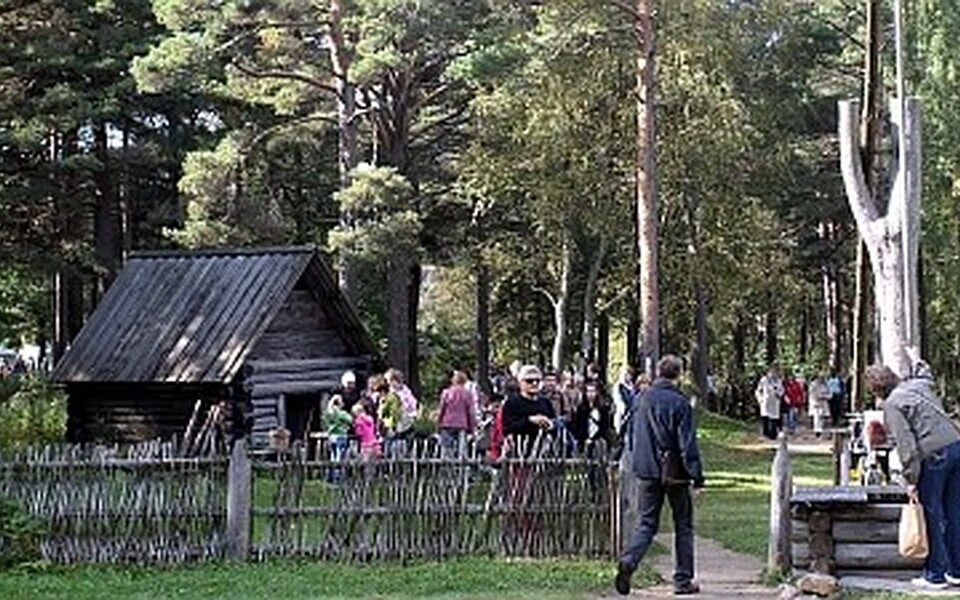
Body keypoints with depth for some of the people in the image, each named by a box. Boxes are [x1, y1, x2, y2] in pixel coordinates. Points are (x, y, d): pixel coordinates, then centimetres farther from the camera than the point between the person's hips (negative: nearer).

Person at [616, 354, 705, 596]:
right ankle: (683, 580, 12)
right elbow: (688, 445, -14)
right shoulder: (679, 403, -12)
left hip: (646, 470, 4)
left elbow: (632, 436, 14)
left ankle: (628, 562, -16)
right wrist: (697, 478, -10)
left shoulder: (642, 399, 4)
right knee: (683, 525, 10)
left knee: (647, 523, 9)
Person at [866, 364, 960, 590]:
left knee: (932, 515, 4)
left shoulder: (891, 405, -5)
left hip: (935, 454, -7)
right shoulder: (919, 385, 17)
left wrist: (911, 480, -8)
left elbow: (906, 445, -12)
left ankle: (935, 575, 11)